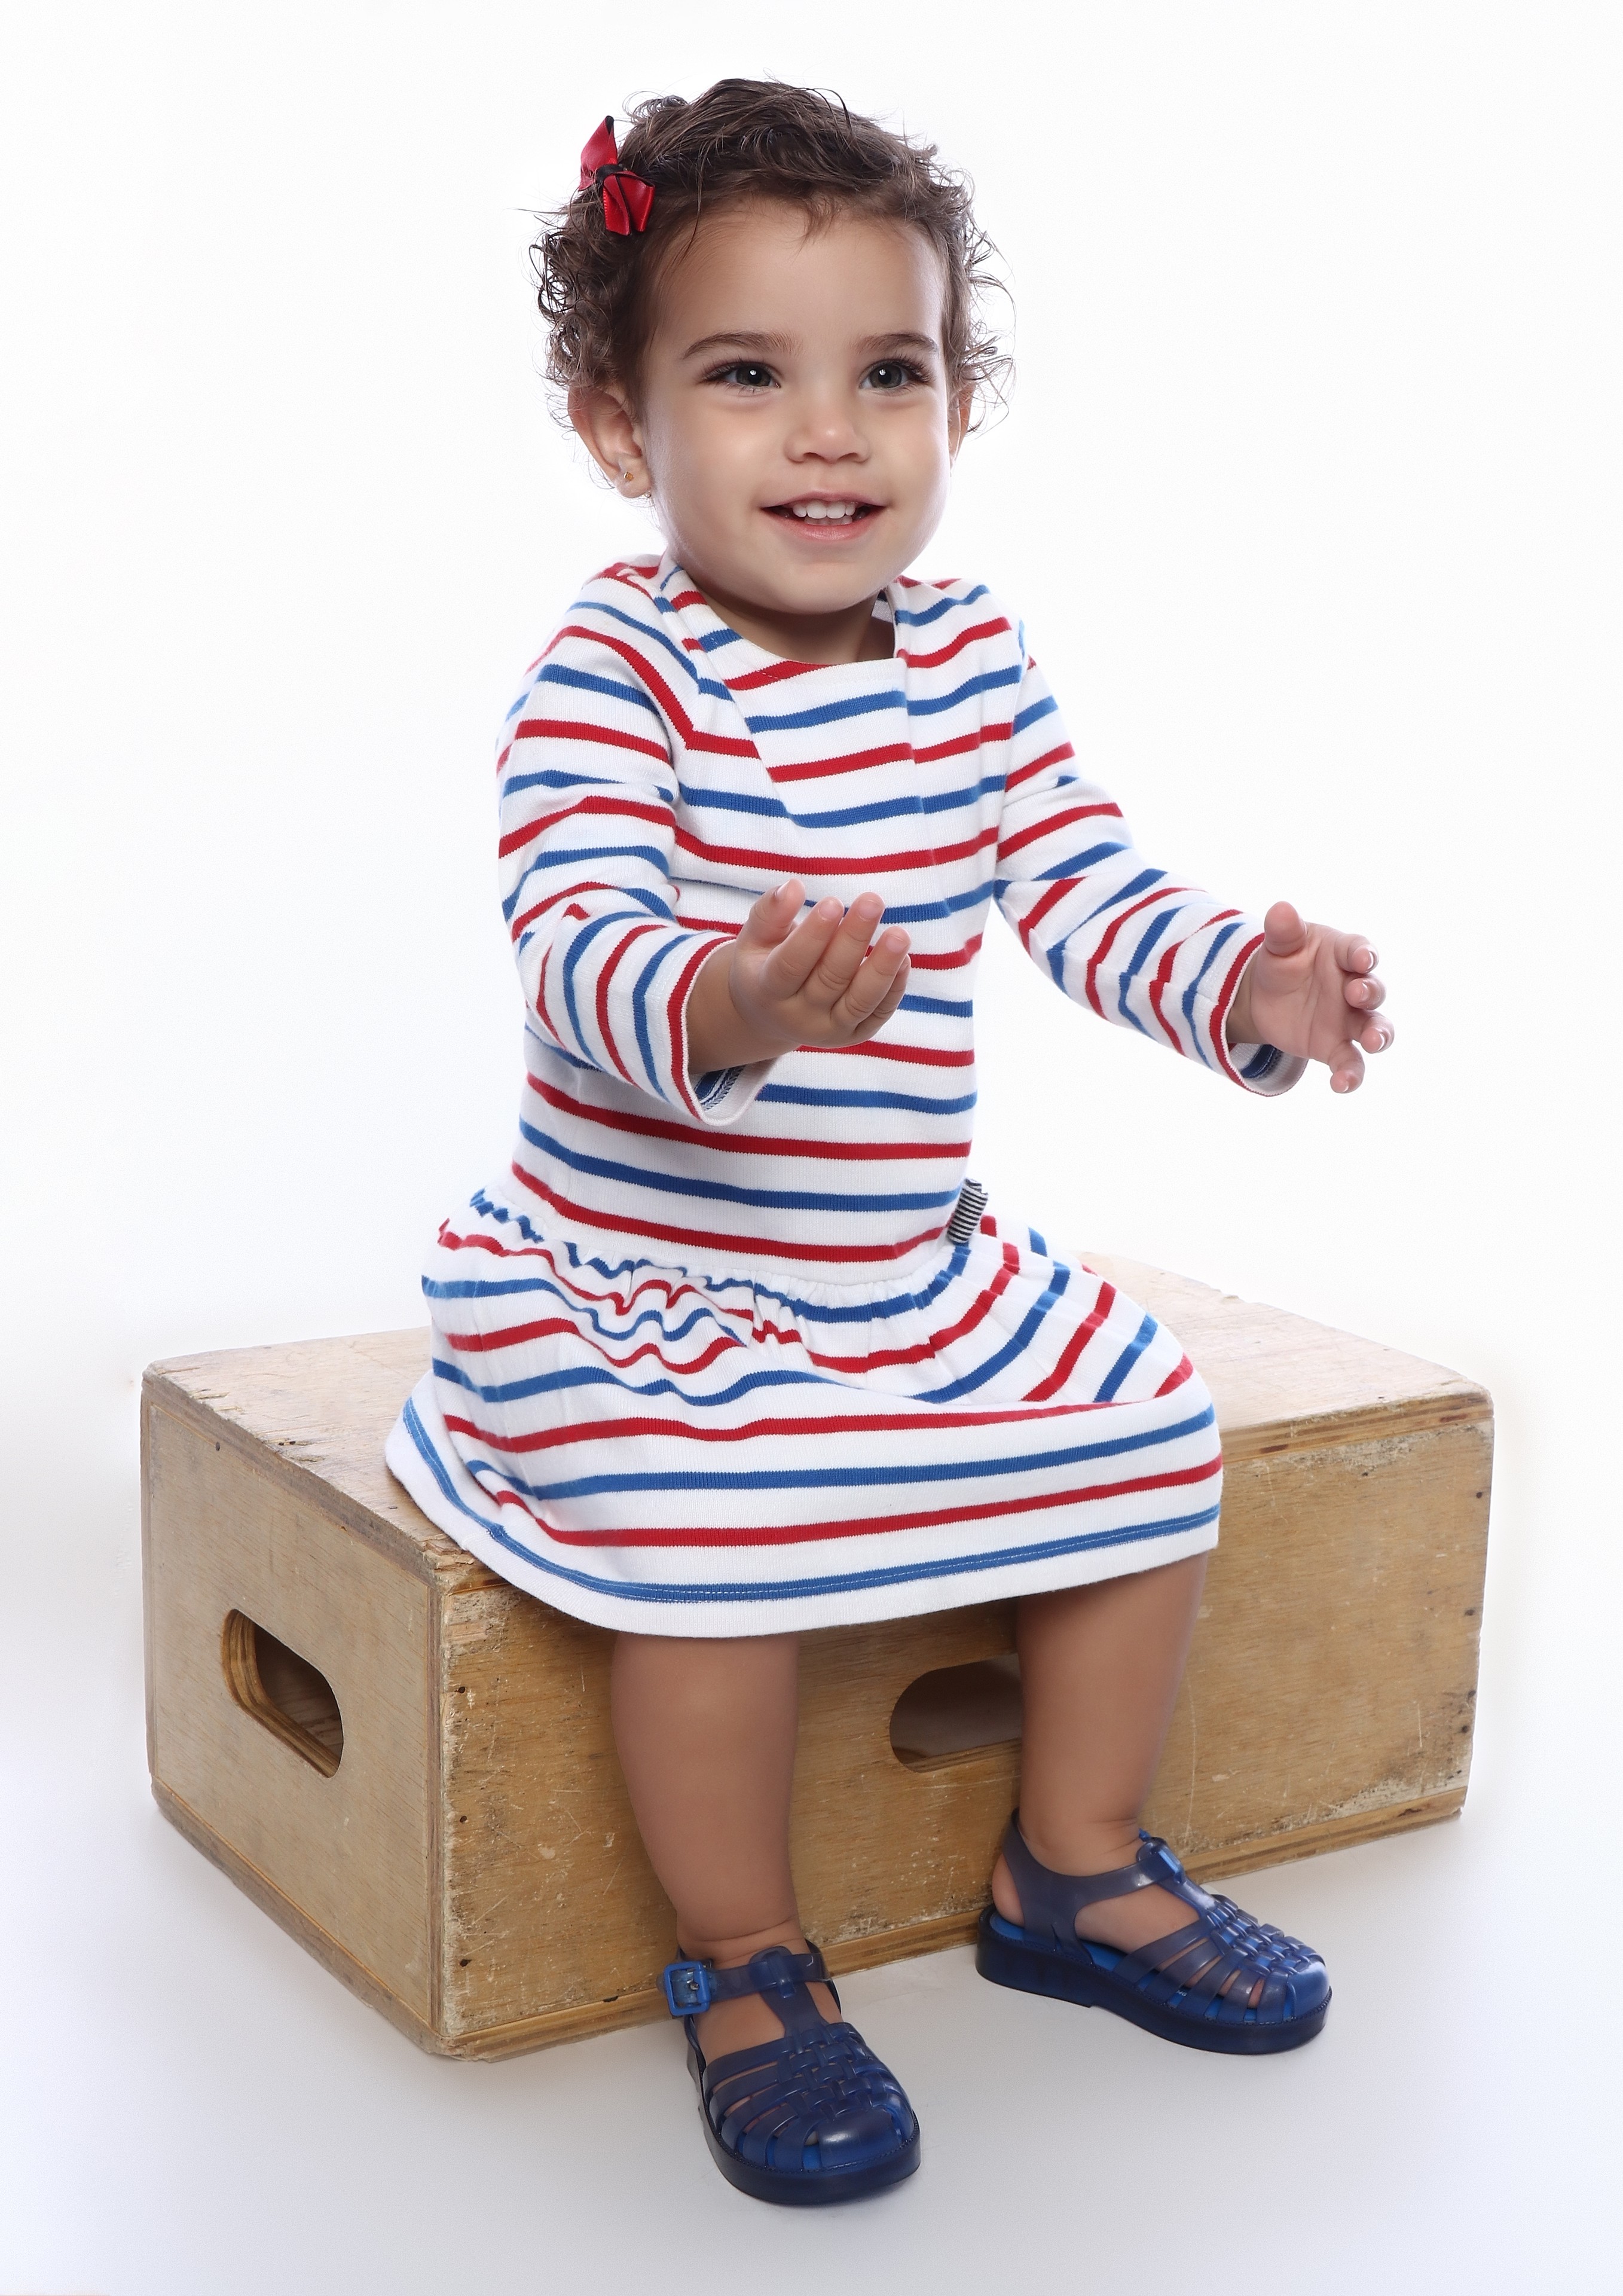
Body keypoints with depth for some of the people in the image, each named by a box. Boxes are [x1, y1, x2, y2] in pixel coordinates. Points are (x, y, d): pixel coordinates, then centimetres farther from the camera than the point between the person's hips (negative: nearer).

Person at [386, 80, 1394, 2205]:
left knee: (1149, 1424, 1)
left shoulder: (974, 660, 2)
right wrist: (723, 1010, -51)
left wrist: (1247, 985, -17)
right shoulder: (610, 675, -17)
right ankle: (745, 1967, -2)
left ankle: (1077, 1869, 23)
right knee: (719, 1525, -29)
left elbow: (1083, 889, 2)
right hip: (636, 1287, -6)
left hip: (924, 1274, 7)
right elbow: (576, 945, -30)